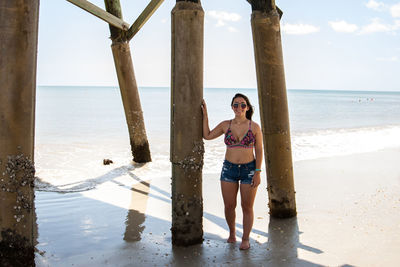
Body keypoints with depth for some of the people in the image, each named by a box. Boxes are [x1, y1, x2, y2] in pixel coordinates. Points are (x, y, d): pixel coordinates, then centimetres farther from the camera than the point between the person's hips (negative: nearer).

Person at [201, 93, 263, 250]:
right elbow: (207, 135, 5)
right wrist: (205, 115, 2)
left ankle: (245, 239, 20)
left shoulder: (254, 127, -5)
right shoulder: (226, 125, 2)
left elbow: (259, 151, -4)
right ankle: (232, 233, 32)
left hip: (249, 170, -2)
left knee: (247, 207, 4)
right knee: (229, 206, 7)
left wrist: (257, 173, -10)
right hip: (229, 169, 2)